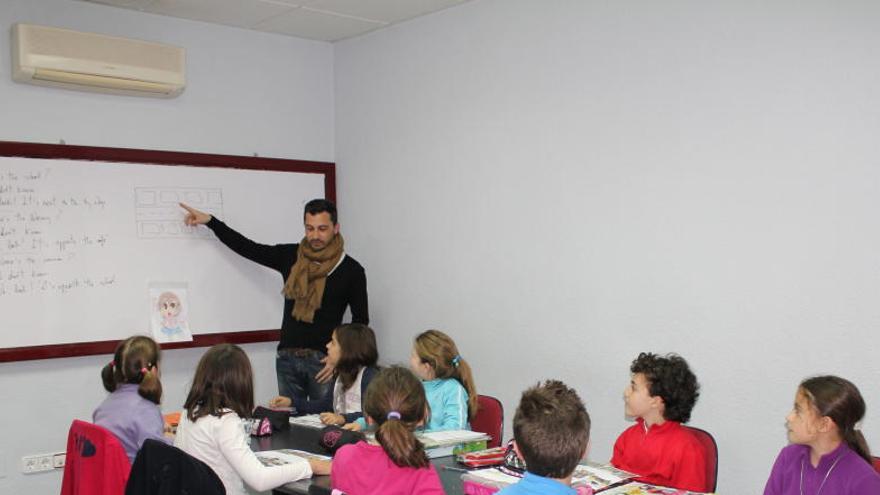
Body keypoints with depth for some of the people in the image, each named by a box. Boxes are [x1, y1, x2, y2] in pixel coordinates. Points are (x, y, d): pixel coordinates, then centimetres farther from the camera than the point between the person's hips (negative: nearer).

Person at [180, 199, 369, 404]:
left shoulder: (352, 270, -2)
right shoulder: (290, 256, 6)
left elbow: (361, 319, 3)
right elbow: (247, 248, 13)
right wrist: (210, 221, 10)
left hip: (323, 360, -3)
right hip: (287, 358, 3)